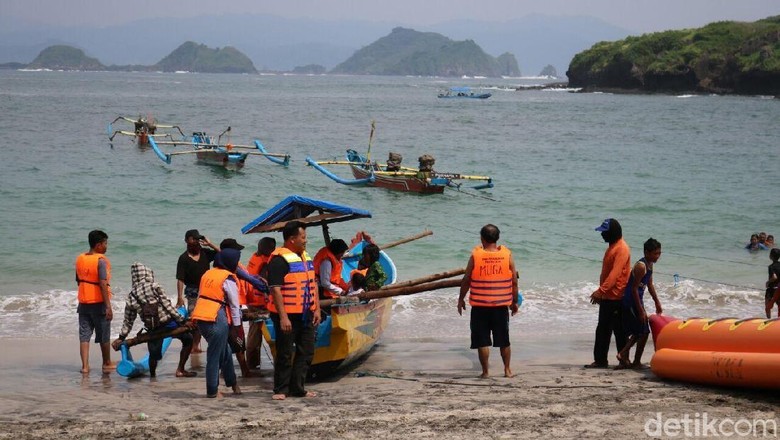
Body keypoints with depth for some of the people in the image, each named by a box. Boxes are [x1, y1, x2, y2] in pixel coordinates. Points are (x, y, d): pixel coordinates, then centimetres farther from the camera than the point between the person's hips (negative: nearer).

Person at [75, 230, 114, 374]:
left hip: (83, 302, 5)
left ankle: (85, 366, -4)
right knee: (104, 335, 10)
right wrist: (108, 306, -21)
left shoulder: (80, 259, 6)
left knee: (84, 335, 4)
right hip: (99, 303, -5)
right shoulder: (101, 260, -15)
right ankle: (107, 364, 22)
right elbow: (103, 284, -21)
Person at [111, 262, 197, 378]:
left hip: (152, 329, 4)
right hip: (168, 323, -4)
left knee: (154, 355, 22)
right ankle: (180, 370, 14)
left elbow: (128, 320, 8)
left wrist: (121, 337, 17)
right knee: (188, 339, 17)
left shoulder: (131, 297, 5)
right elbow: (167, 305, -10)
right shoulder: (154, 287, -7)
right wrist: (182, 321, -7)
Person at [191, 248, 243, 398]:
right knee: (215, 355, 1)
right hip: (216, 319, -8)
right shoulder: (228, 279, -7)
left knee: (225, 352, 20)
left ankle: (232, 383, 30)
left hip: (201, 317, 8)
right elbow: (234, 305, -6)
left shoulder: (208, 274, 14)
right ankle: (212, 391, 6)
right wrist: (236, 326, 2)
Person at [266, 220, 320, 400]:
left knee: (306, 352, 9)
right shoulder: (279, 259, -14)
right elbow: (276, 289, -19)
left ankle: (298, 388, 16)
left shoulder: (306, 257, 14)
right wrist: (283, 317, -23)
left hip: (306, 315, 8)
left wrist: (317, 309, 11)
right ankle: (281, 390, 7)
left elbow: (313, 284, 20)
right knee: (285, 354, -1)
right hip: (287, 316, -8)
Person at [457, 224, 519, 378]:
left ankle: (485, 372, 4)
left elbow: (466, 280, -3)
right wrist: (515, 301, 13)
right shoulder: (507, 255, -3)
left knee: (482, 341, 5)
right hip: (501, 305, 2)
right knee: (504, 340, 14)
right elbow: (514, 281, 1)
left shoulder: (475, 255, -8)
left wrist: (461, 299, 11)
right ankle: (507, 370, 19)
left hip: (480, 305, -2)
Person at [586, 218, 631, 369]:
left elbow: (615, 273, -25)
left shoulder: (622, 249, -15)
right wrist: (601, 292, 23)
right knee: (602, 329, 9)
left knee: (619, 331, -4)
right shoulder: (612, 247, 17)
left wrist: (601, 290, -31)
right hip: (607, 297, 10)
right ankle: (600, 360, 12)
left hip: (616, 298, -10)